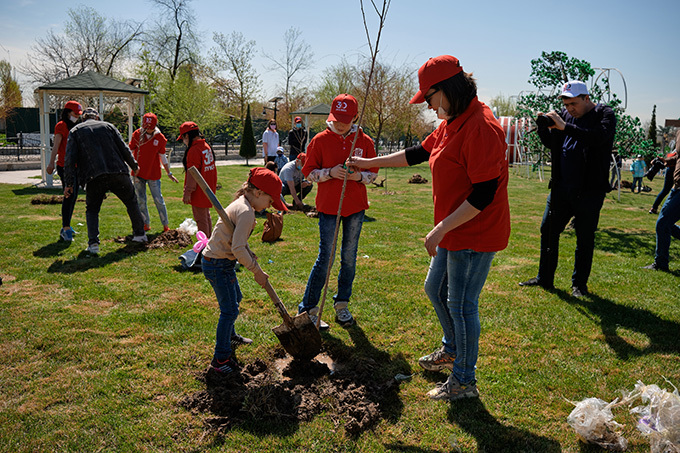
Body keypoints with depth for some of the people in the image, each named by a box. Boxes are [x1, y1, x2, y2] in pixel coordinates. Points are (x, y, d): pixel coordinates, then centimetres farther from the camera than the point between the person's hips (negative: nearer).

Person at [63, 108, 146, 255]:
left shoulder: (75, 131, 13)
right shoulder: (108, 126, 15)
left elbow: (69, 158, 3)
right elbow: (124, 148, 12)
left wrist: (69, 183, 4)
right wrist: (134, 166, 27)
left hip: (94, 177, -1)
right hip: (118, 173, 1)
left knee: (92, 209, 14)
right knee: (131, 202, 20)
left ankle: (93, 243, -2)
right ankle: (140, 234, 28)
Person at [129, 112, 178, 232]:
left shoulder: (159, 137, -2)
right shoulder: (137, 134, -2)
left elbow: (162, 157, 6)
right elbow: (130, 152, 5)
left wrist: (169, 174, 8)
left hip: (153, 173, -1)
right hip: (138, 173, 1)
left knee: (158, 199, 1)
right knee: (140, 200, 7)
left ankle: (166, 225, 10)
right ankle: (146, 224, 19)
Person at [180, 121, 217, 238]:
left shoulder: (193, 150, -19)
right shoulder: (206, 146, 8)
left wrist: (187, 192, -17)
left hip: (199, 192, -9)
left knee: (200, 219, -1)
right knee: (206, 216, 21)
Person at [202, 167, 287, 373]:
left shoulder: (241, 204, 9)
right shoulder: (246, 211, -24)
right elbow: (238, 249, -29)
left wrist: (252, 257, -1)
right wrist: (257, 271, -19)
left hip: (217, 260, 11)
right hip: (218, 265, -11)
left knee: (235, 299, 27)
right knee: (230, 309, -3)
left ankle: (228, 335, 50)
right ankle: (221, 358, 8)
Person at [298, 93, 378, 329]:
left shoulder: (364, 141, 3)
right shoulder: (320, 140, -2)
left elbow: (373, 172, 10)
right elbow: (309, 171, 1)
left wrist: (359, 176, -12)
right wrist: (330, 173, -16)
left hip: (355, 206, 3)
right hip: (328, 206, -2)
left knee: (349, 258, 10)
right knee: (325, 257, -2)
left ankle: (342, 305, 25)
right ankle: (308, 308, 10)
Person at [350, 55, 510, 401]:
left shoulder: (481, 127, -24)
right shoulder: (451, 124, 8)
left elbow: (483, 194, -26)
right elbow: (417, 153, 20)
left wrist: (441, 229, -23)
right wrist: (370, 163, 23)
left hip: (475, 235, -10)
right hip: (454, 232, 10)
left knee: (461, 305, 1)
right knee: (435, 289, 24)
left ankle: (464, 382, 20)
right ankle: (452, 351, 46)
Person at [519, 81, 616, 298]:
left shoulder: (604, 115, -5)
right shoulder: (565, 114, 10)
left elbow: (598, 137, -25)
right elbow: (551, 144, 14)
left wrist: (565, 126, -28)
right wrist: (543, 127, -6)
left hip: (589, 190, -5)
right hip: (561, 186, 5)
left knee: (585, 239, 5)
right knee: (548, 230, 7)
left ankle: (579, 284, 18)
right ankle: (544, 279, 19)